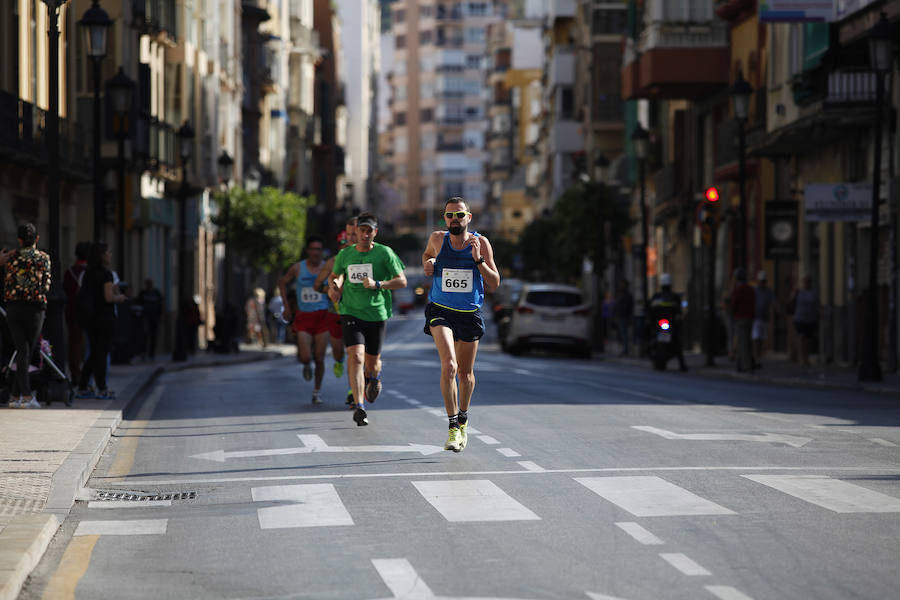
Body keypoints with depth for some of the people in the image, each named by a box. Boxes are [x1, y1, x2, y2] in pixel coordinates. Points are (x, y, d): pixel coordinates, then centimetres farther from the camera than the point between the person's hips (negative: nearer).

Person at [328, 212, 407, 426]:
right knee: (355, 356, -19)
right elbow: (334, 275, 24)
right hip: (351, 312, 0)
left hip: (377, 314, 0)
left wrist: (377, 284, -18)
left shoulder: (384, 253, -4)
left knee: (372, 362, 10)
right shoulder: (345, 254, 5)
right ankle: (359, 407, -21)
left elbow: (402, 281, -5)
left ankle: (374, 377, 50)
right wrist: (333, 287, 1)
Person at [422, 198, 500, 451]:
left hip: (470, 314, 1)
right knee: (449, 366, -22)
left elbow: (494, 284, -5)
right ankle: (453, 426, -18)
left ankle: (463, 419, 40)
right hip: (440, 311, -1)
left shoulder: (481, 243, -5)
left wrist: (478, 260, -19)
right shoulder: (437, 239, -2)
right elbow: (428, 253, 23)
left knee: (465, 372, 14)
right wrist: (427, 265, 0)